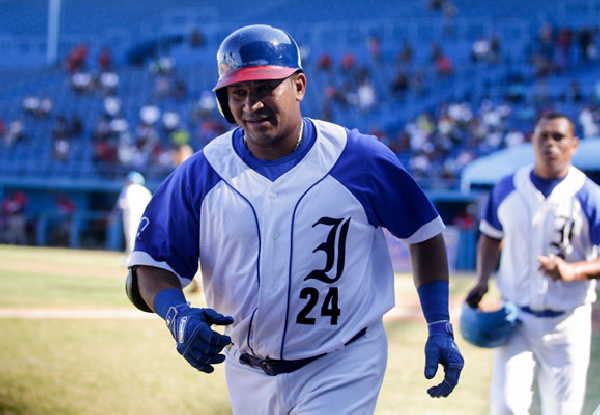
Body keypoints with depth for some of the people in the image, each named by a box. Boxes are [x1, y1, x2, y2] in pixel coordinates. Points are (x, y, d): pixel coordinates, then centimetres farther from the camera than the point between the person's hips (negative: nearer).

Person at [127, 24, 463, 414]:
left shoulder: (361, 159, -9)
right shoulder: (199, 176, -5)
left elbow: (426, 234, 2)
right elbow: (151, 263, -1)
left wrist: (440, 328, -1)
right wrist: (178, 315, -22)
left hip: (342, 370, -3)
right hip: (248, 374, 3)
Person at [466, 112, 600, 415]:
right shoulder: (507, 189, 2)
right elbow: (491, 237, 17)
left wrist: (571, 271, -30)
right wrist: (482, 281, 1)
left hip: (567, 322, -2)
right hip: (516, 318, 2)